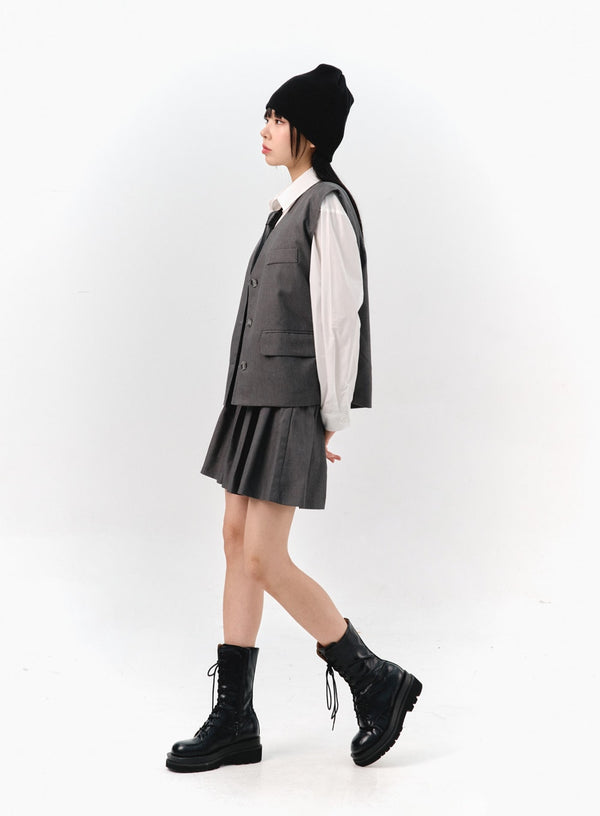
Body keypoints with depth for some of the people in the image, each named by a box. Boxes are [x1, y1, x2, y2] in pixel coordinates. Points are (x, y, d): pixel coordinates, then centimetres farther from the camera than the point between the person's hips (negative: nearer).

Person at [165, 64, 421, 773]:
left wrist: (331, 420, -12)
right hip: (254, 396, 10)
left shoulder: (326, 207, -13)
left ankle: (377, 681, 9)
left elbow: (338, 317, -15)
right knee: (237, 544, 8)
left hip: (290, 404, -10)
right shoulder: (291, 206, 15)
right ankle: (233, 721, 16)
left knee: (264, 560, -8)